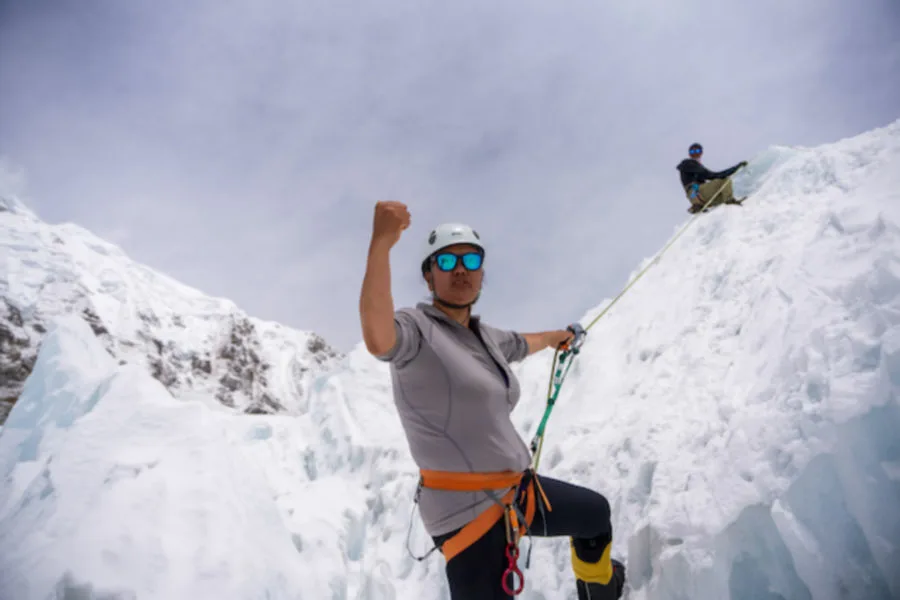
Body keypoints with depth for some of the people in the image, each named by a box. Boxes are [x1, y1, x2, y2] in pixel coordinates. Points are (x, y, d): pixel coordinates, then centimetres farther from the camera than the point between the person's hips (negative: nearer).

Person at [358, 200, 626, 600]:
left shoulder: (485, 336, 9)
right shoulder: (417, 328, -15)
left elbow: (522, 343, 33)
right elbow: (378, 341, -40)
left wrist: (558, 336, 52)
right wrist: (381, 243, -45)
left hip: (516, 491, 9)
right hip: (468, 507, -9)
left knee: (596, 513, 29)